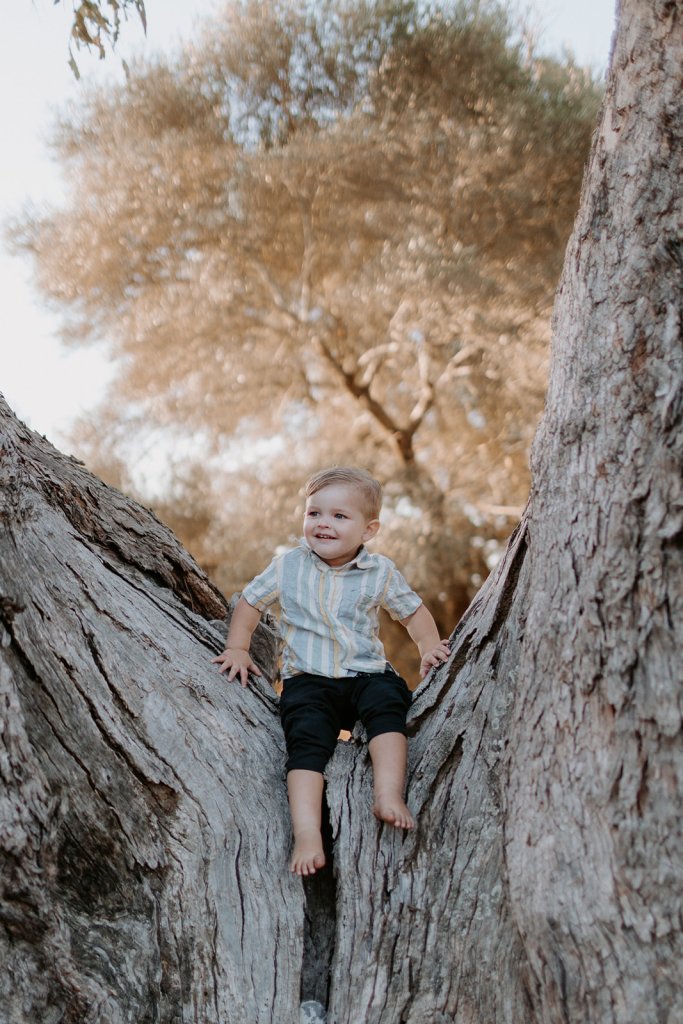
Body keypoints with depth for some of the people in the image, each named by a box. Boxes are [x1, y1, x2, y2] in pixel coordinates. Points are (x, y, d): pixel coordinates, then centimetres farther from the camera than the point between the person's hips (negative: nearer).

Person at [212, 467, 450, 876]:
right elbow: (250, 603, 15)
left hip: (367, 673, 1)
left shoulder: (380, 572, 3)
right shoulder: (287, 567, 3)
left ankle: (389, 796, -40)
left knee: (387, 701, -32)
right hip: (308, 679, 0)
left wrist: (430, 648, 1)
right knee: (306, 738, -27)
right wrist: (238, 648, 4)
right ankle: (307, 834, -35)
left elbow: (414, 611, 17)